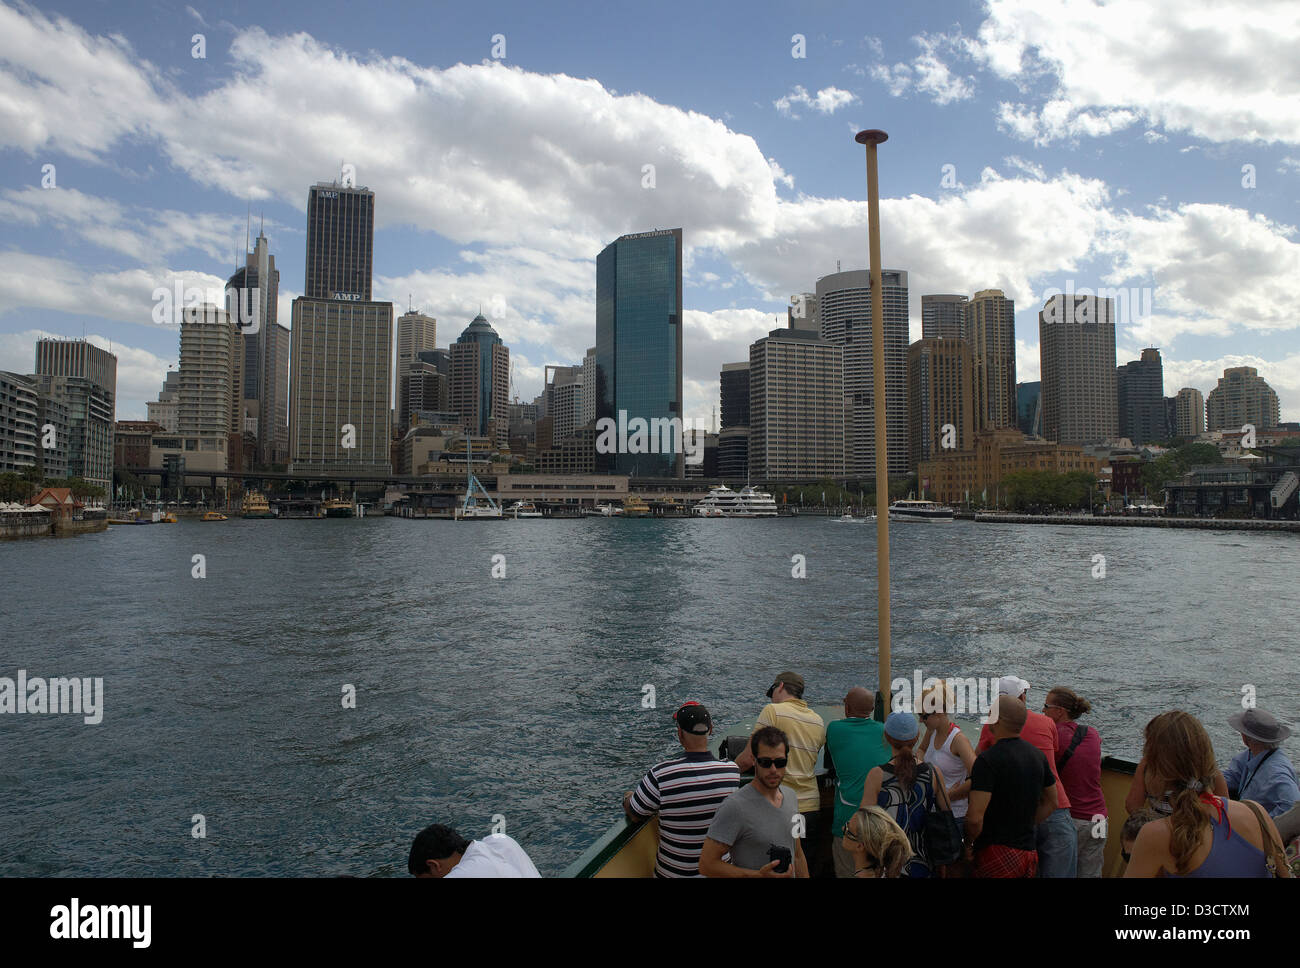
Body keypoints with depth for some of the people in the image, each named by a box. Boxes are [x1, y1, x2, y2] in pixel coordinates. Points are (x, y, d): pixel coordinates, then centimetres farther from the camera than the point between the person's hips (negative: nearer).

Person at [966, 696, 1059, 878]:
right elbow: (1051, 803, 18)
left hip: (997, 854, -7)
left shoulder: (987, 760, -19)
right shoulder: (1038, 755, 5)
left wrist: (969, 844, -6)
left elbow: (975, 817, -23)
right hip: (1030, 852, 7)